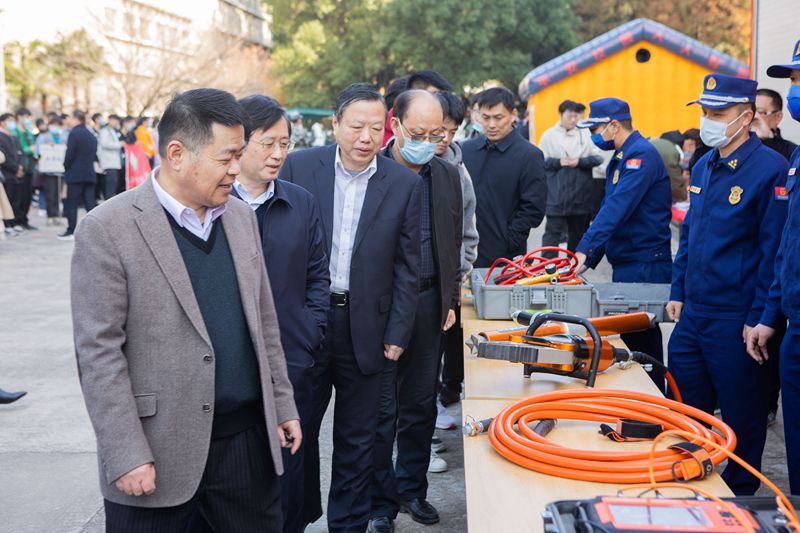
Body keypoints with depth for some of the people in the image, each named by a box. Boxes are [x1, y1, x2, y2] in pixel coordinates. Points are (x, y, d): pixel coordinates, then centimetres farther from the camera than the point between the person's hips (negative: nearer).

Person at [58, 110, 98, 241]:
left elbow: (69, 154, -14)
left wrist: (66, 168, 0)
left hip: (75, 174, -6)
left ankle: (71, 231, 2)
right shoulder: (92, 135, 12)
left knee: (71, 204, 1)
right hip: (90, 174, 6)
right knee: (90, 203, 5)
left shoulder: (74, 133, -10)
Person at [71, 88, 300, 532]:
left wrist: (282, 405, 14)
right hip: (159, 454, -5)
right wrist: (126, 456, -15)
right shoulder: (107, 230, -11)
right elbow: (99, 352, -13)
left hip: (248, 440, 5)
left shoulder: (241, 217, 8)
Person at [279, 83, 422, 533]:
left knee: (357, 440, 12)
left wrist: (397, 335, -2)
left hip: (365, 327, 0)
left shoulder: (405, 184, -4)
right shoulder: (300, 166, -4)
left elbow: (407, 268, 0)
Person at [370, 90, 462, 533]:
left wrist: (450, 301, 12)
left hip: (429, 303, 5)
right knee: (381, 409, 3)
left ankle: (413, 489, 30)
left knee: (421, 404, 14)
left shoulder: (448, 176, 8)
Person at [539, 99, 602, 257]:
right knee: (552, 233, -2)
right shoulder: (549, 135, 0)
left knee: (578, 233, 13)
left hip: (581, 196, 2)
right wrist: (558, 162, -15)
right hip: (556, 196, -2)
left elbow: (597, 158, 2)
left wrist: (580, 161, -13)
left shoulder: (585, 134, 2)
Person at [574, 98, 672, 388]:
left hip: (645, 266, -10)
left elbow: (617, 208, -25)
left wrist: (584, 250, -30)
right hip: (625, 264, 10)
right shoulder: (620, 157, 17)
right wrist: (588, 258, 12)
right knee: (629, 339, 13)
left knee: (639, 341, -5)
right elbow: (610, 211, 19)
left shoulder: (641, 154, -14)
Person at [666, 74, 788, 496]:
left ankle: (740, 492, 27)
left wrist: (759, 319, -16)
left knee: (742, 415, 9)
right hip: (693, 314, 8)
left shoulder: (769, 169, -14)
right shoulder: (703, 166, 9)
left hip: (736, 319, -7)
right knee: (683, 408, 17)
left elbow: (774, 251, -15)